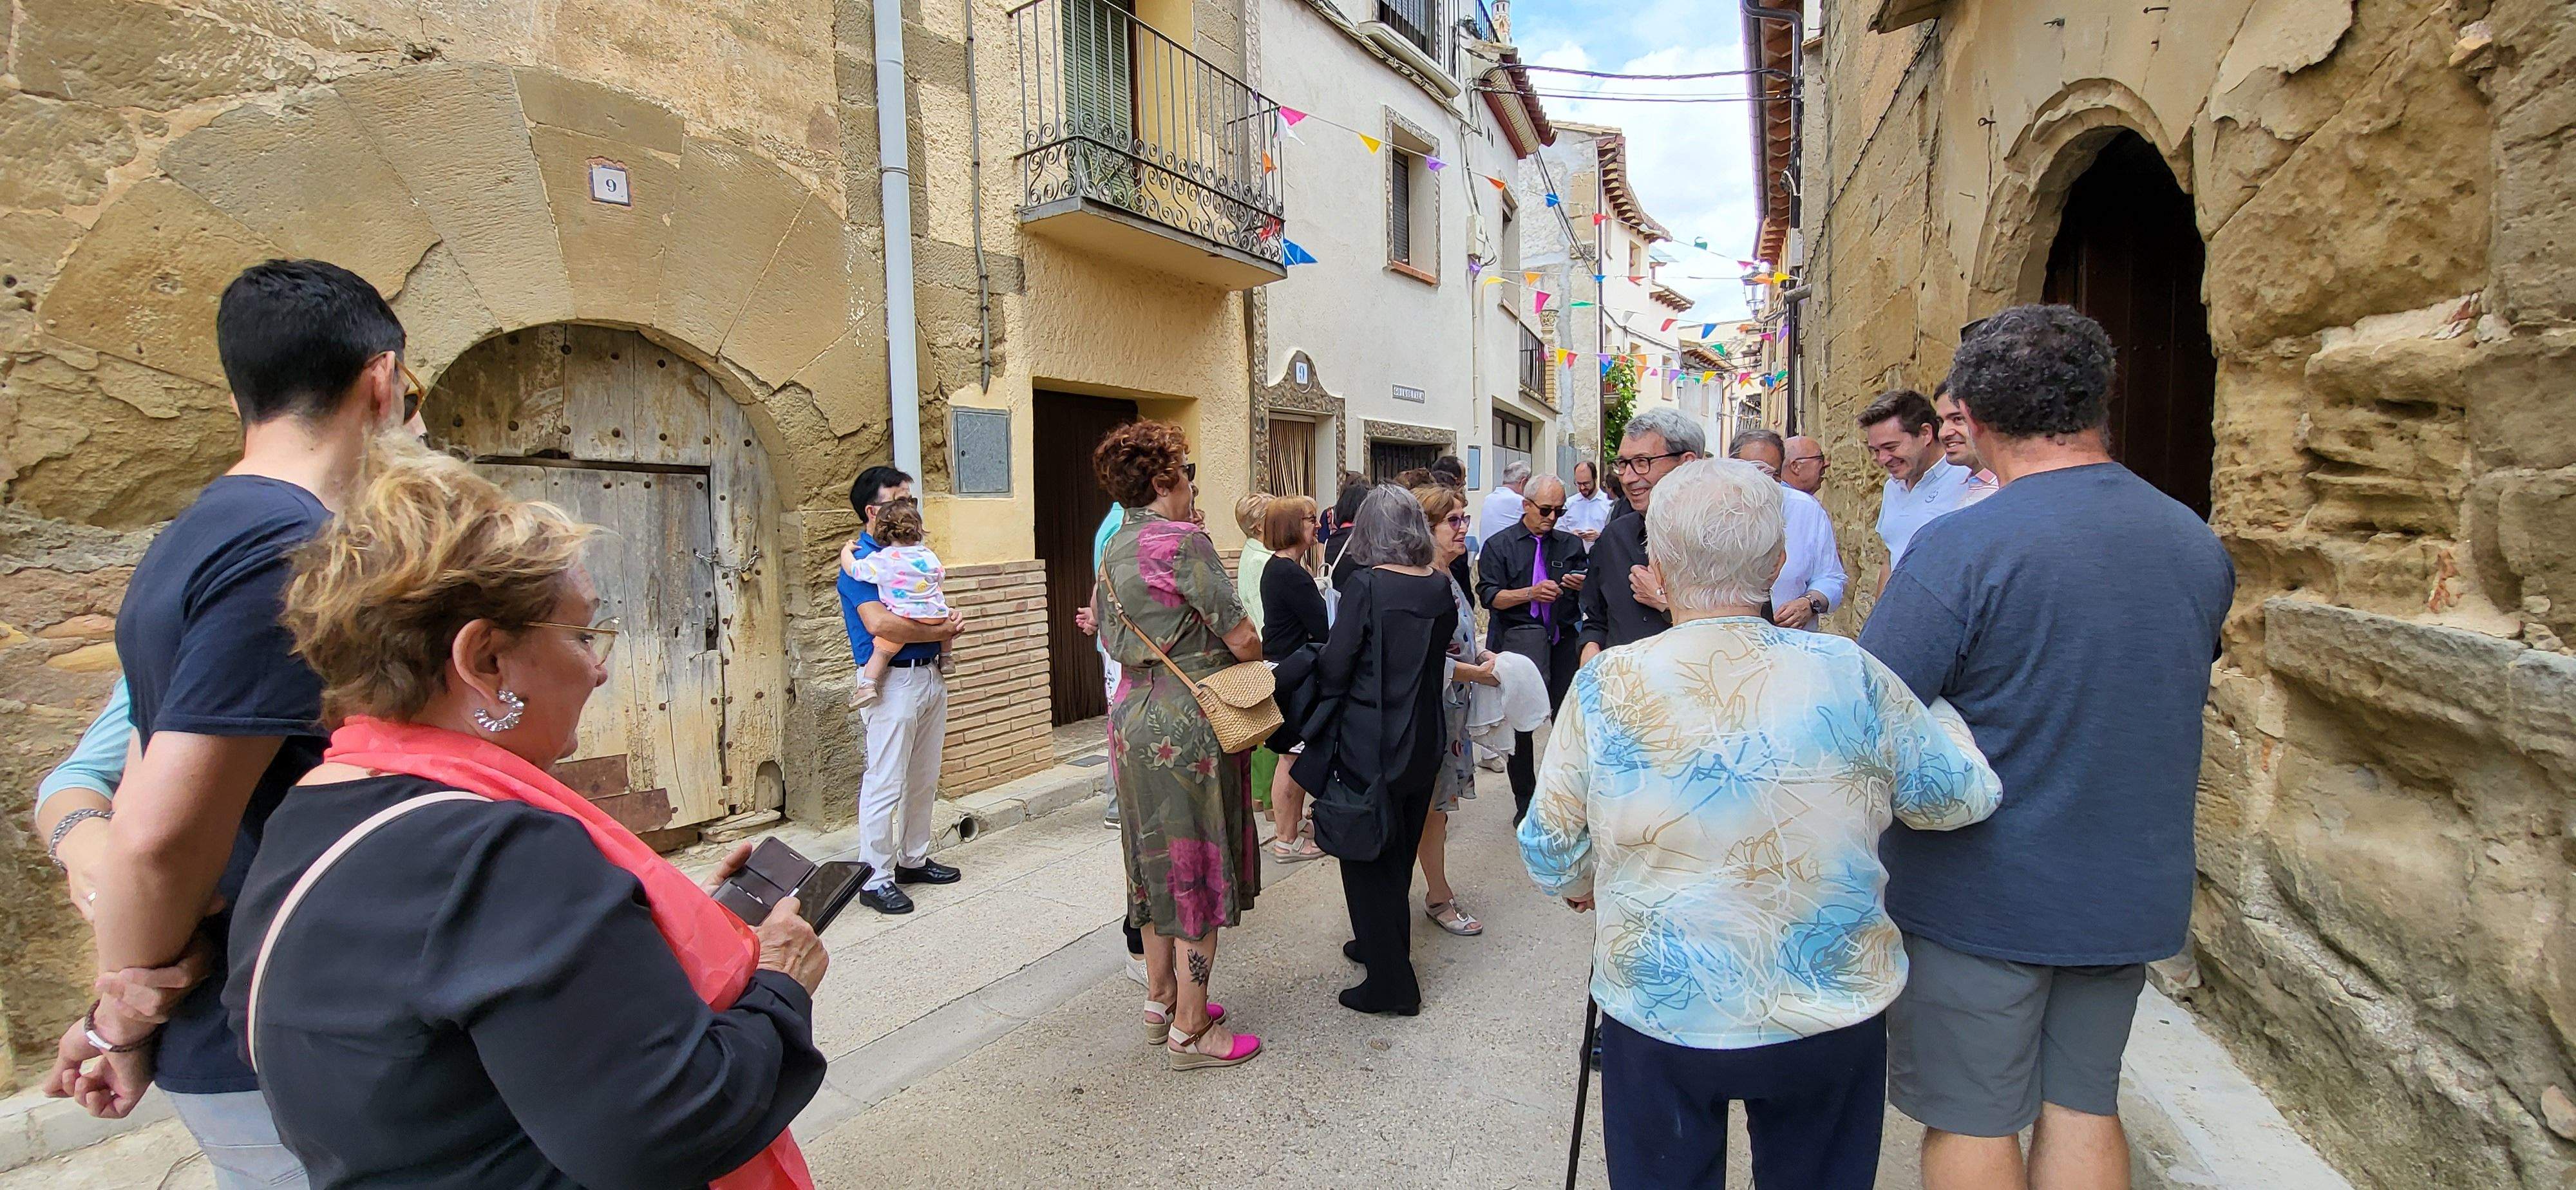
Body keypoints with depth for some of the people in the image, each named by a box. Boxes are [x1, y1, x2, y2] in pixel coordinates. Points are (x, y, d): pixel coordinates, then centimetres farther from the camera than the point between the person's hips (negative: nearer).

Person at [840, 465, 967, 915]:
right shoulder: (859, 561, -12)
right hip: (894, 680, -9)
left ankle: (914, 859, 30)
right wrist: (938, 632, -17)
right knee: (885, 785, -2)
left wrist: (951, 620, 0)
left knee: (924, 779, 16)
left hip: (930, 674, 9)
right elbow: (878, 622, -27)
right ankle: (876, 879, 8)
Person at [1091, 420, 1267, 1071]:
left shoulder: (1114, 551, 9)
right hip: (1189, 727, -8)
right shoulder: (1184, 541, -17)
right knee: (1199, 869, 2)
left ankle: (1161, 998, 33)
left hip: (1135, 719, 9)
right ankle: (1191, 1031, 14)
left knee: (1159, 862, 19)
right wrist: (1255, 651, 6)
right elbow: (1242, 639, -17)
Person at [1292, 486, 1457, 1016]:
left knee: (1367, 859, 7)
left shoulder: (1365, 586, -18)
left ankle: (1391, 983, 14)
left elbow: (1334, 668, -16)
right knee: (1400, 852, 22)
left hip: (1368, 746, -6)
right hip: (1423, 745, 6)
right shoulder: (1441, 589, -1)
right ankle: (1385, 945, 40)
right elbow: (1439, 655, 9)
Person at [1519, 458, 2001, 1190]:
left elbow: (1550, 853, -6)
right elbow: (1965, 797, 1)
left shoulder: (1606, 685, -16)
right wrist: (1934, 707, 20)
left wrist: (1580, 884, 17)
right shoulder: (1847, 675, -15)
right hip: (1831, 1018, 1)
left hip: (1658, 1017, -1)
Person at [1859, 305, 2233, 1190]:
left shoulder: (1960, 548, -21)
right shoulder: (2199, 546, 1)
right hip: (2130, 894, 6)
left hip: (1977, 897, -6)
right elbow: (2186, 695, 18)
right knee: (2083, 1108, 20)